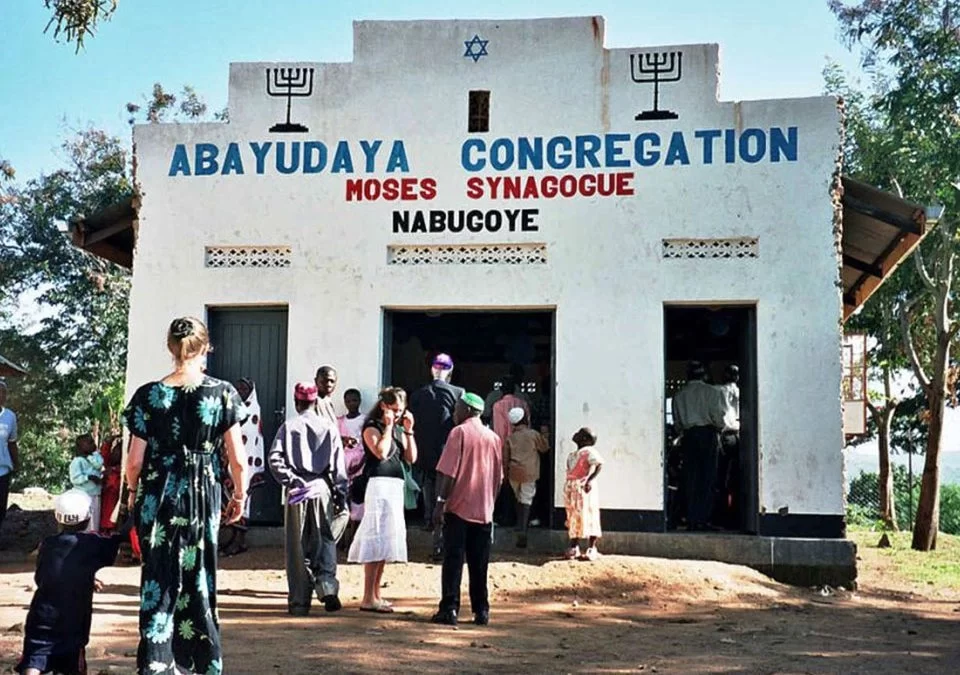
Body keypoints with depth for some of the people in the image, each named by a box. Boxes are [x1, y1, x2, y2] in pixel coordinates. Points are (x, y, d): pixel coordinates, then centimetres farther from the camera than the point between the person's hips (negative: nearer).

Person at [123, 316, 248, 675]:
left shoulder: (148, 395, -4)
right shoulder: (222, 393, -6)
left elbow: (135, 460, -2)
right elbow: (238, 459, -6)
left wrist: (134, 491, 17)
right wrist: (240, 495, 10)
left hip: (157, 497, 0)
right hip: (202, 497, 0)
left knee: (159, 579, 9)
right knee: (198, 580, 14)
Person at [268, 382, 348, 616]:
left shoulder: (288, 426, 2)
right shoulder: (329, 428, 5)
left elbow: (274, 458, -9)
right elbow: (338, 466, 3)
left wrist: (289, 480, -5)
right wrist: (341, 496, 5)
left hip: (297, 490, 0)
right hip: (322, 488, 1)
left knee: (297, 546, 5)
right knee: (325, 540, 12)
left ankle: (299, 602, 8)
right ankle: (327, 586, -8)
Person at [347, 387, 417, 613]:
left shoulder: (398, 429, 18)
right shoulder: (372, 427, -5)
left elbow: (411, 458, 12)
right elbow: (381, 452, -21)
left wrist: (408, 430, 5)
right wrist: (388, 427, -13)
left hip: (396, 486, 8)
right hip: (379, 484, -8)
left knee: (385, 542, 10)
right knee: (377, 539, -10)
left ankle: (375, 595, 16)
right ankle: (368, 599, -9)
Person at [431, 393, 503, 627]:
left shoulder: (459, 432, -6)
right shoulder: (494, 438, 10)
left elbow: (449, 472, -12)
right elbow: (499, 477, 14)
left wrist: (441, 502, -10)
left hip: (458, 508, -5)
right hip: (484, 510, 5)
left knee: (453, 560, -1)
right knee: (479, 564, 9)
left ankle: (449, 609, -4)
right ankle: (481, 610, 10)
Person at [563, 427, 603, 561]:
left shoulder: (589, 452, -8)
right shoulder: (572, 455, 18)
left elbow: (599, 464, -21)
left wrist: (590, 480, -28)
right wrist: (567, 490, 14)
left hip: (585, 489, -8)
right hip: (571, 489, 8)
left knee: (588, 518, -6)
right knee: (573, 518, 10)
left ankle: (592, 549, -2)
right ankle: (574, 547, 16)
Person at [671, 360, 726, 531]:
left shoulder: (679, 395, 9)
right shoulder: (712, 392, 0)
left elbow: (677, 422, 8)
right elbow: (718, 418, -6)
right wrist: (718, 428, 13)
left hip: (688, 436, 3)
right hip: (708, 434, -3)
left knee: (690, 479, 4)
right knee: (708, 478, 0)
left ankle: (692, 520, 2)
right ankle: (704, 519, -4)